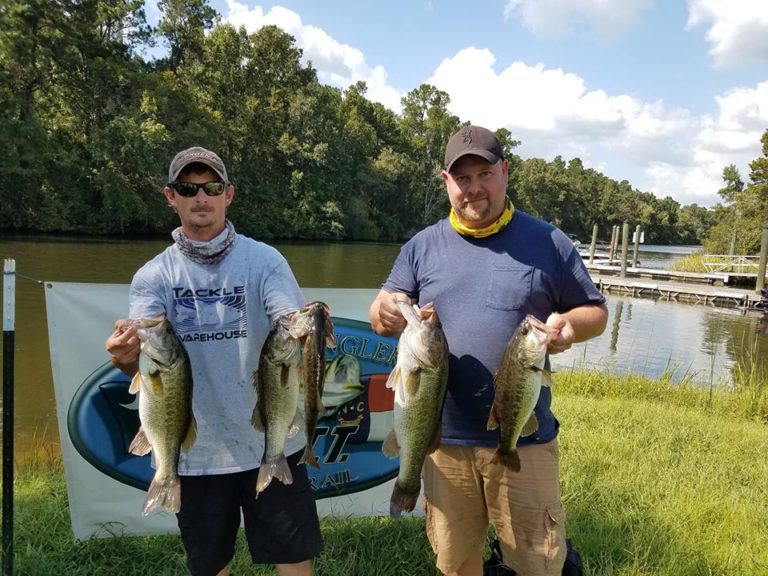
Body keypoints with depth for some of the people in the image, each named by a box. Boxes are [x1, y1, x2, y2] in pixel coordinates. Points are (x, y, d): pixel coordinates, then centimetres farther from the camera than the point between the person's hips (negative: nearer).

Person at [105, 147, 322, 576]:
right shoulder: (154, 275, 0)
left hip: (271, 441, -1)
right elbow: (141, 358, -14)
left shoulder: (264, 260, -3)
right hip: (196, 448, 2)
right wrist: (126, 355, -38)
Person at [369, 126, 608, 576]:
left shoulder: (548, 242, 0)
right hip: (445, 437, 2)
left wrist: (569, 325, -18)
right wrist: (387, 311, -22)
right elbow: (380, 316, 3)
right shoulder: (422, 246, 4)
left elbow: (596, 312, 6)